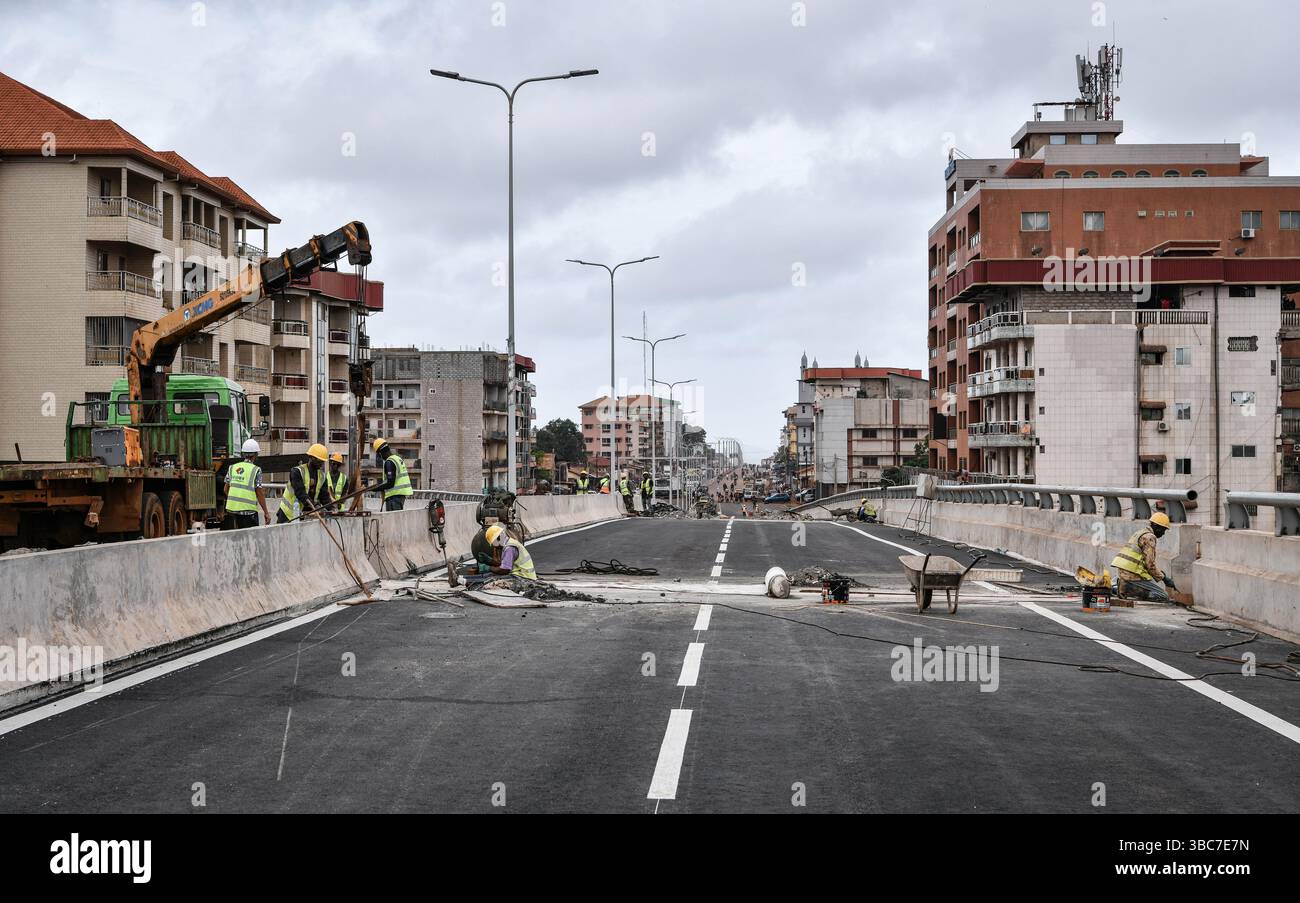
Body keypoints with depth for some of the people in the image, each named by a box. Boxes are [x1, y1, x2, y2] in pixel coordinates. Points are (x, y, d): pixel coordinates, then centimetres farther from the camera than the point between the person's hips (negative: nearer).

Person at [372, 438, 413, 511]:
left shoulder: (389, 462, -15)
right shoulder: (398, 458, 15)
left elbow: (390, 483, -20)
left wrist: (376, 488, -10)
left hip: (395, 495, -10)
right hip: (402, 493, 10)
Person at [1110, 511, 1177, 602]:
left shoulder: (1139, 532, 22)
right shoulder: (1149, 537, -9)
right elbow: (1150, 563, -13)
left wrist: (1162, 572, 24)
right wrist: (1163, 578, -4)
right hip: (1133, 576, -10)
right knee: (1164, 597, -9)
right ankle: (1129, 589, -14)